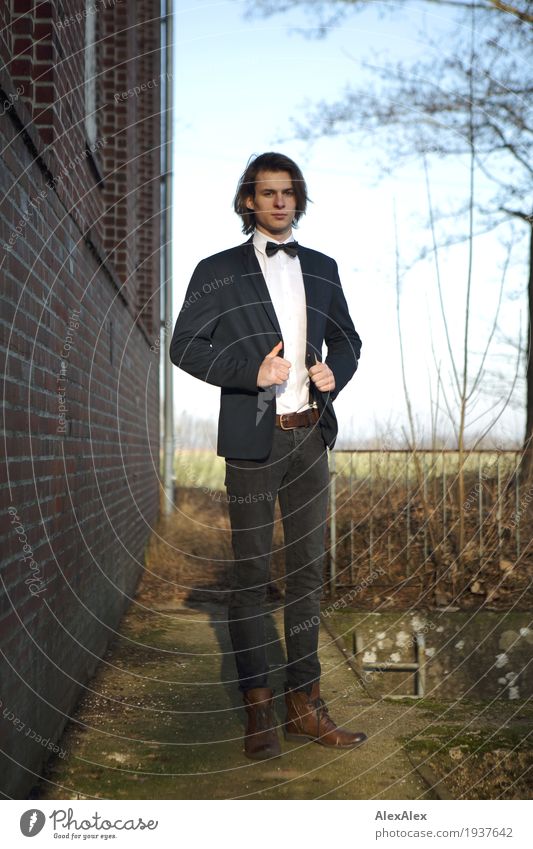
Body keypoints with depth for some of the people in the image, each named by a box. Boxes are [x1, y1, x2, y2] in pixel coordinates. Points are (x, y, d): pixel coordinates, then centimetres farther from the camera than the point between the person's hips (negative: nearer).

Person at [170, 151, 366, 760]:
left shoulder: (321, 268, 12)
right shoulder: (218, 271, 0)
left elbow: (347, 339, 20)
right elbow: (184, 345, -4)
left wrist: (336, 373, -3)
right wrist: (251, 372, -17)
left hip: (311, 436, 4)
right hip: (253, 439, -4)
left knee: (308, 570, 9)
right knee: (251, 575, 2)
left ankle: (305, 703, 20)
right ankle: (258, 710, 13)